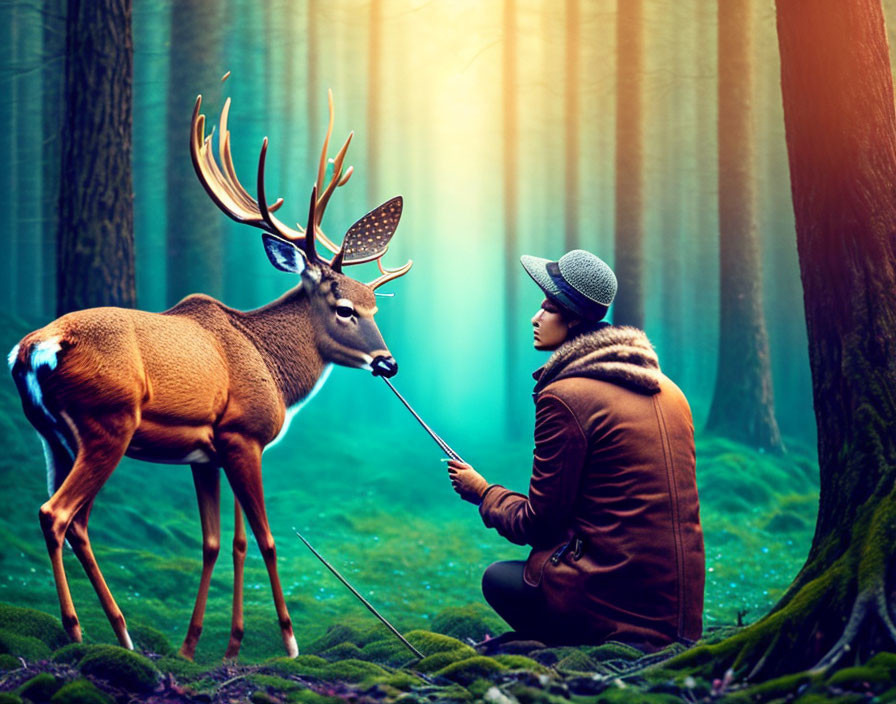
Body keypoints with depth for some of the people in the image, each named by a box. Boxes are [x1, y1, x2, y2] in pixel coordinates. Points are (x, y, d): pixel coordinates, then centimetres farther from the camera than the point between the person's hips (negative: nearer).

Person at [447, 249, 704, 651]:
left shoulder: (564, 396, -12)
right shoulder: (667, 391, 12)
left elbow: (536, 524, -6)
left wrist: (482, 492, 13)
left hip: (618, 602, -8)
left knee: (499, 578, 14)